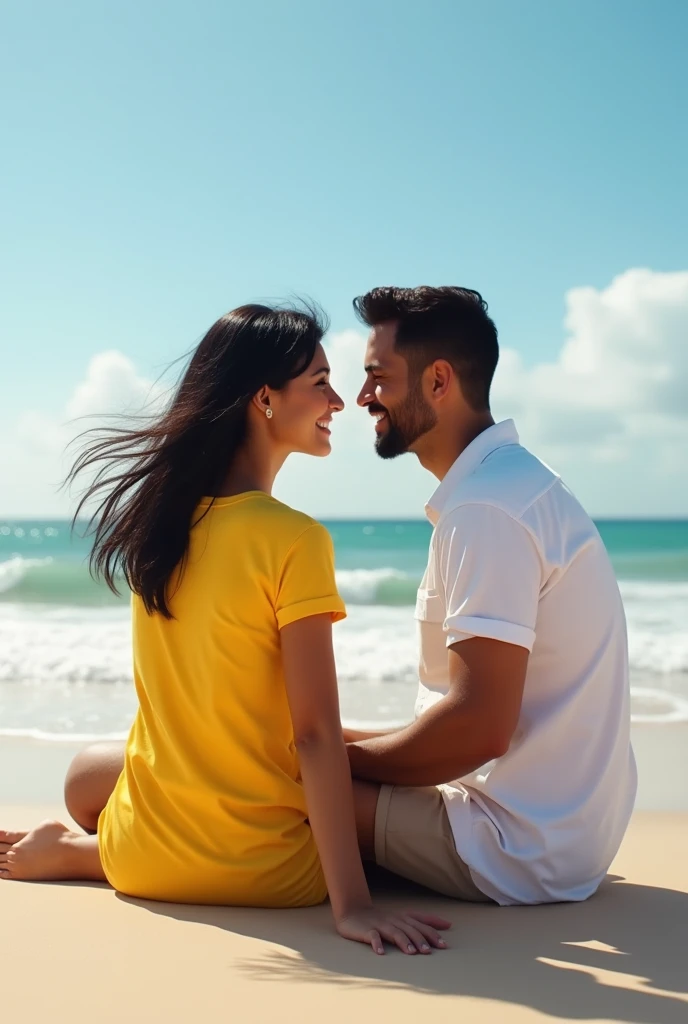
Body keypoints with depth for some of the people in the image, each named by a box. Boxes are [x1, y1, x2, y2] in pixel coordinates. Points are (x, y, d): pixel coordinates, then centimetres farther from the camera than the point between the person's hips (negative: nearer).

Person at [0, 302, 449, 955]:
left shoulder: (158, 515, 0)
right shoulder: (294, 539, -19)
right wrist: (351, 904, -20)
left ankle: (79, 851, 11)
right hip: (267, 871, -9)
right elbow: (316, 733, -22)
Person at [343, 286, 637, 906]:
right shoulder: (513, 482, 10)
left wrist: (341, 755, -11)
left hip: (522, 854, -10)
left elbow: (480, 726, -27)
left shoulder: (484, 511, -22)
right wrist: (343, 745, 9)